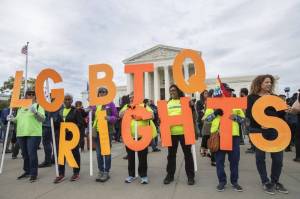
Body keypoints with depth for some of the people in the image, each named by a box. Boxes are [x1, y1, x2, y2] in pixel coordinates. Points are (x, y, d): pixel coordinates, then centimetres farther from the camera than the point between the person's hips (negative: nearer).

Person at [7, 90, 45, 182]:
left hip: (33, 134, -6)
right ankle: (27, 171, 28)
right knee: (24, 154, 14)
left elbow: (42, 119, -11)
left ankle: (33, 173, 4)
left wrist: (35, 112, -27)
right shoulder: (21, 107, 19)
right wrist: (13, 119, 3)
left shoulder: (38, 105, 0)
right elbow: (18, 119, 24)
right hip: (21, 134, 6)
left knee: (32, 154, -7)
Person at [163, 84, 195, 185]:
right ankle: (170, 175, 27)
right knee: (171, 154, 13)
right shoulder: (168, 103, 11)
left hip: (184, 131, -3)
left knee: (187, 154, 8)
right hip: (171, 132, 4)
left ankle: (190, 176, 22)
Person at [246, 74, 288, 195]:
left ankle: (275, 181, 28)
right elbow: (249, 114, -9)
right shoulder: (252, 97, -1)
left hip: (274, 129, 4)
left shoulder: (274, 96, 13)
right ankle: (266, 182, 22)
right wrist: (259, 124, -21)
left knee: (278, 157, 6)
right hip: (258, 130, -4)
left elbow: (280, 113, 13)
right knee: (260, 157, 6)